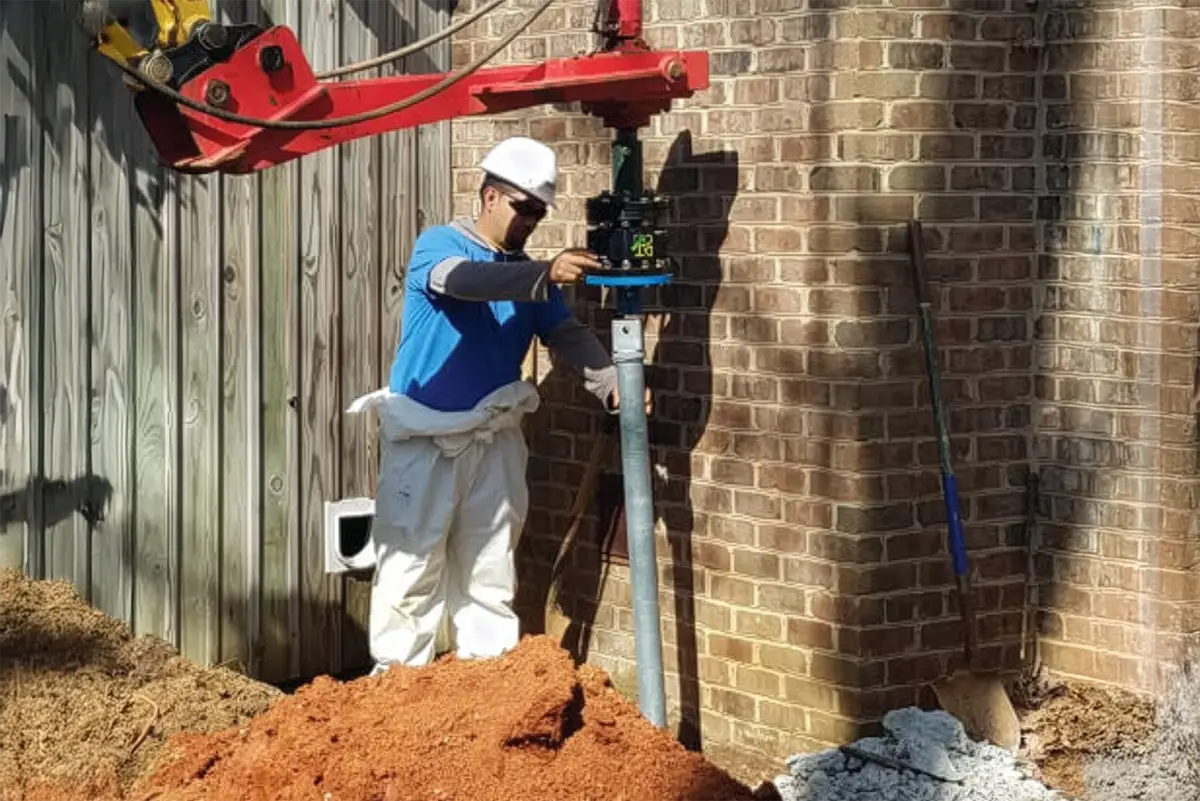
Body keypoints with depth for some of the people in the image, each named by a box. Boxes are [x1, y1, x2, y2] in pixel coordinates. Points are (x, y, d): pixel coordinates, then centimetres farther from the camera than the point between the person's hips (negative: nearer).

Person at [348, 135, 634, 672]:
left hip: (494, 441, 5)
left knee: (489, 574, 8)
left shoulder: (528, 275, 10)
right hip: (422, 439, -5)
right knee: (412, 567, -3)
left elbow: (568, 337, 0)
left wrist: (611, 386, -19)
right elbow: (466, 280, -29)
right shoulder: (438, 245, -7)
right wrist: (546, 275, -44)